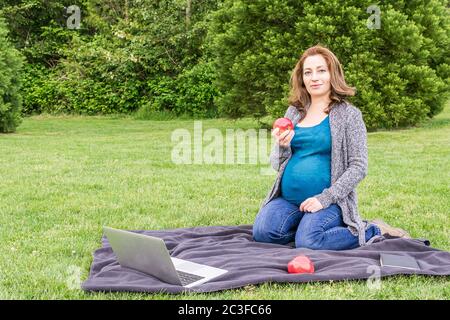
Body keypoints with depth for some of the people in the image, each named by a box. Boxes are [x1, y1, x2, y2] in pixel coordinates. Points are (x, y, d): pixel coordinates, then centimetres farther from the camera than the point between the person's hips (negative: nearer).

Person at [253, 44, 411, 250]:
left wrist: (325, 198, -15)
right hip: (287, 199, 4)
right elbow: (276, 164, 13)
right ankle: (307, 225, 5)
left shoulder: (348, 114, -1)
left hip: (330, 201, -4)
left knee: (308, 242, -29)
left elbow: (358, 167, -6)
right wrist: (282, 147, -10)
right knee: (262, 232, -23)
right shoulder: (293, 112, 11)